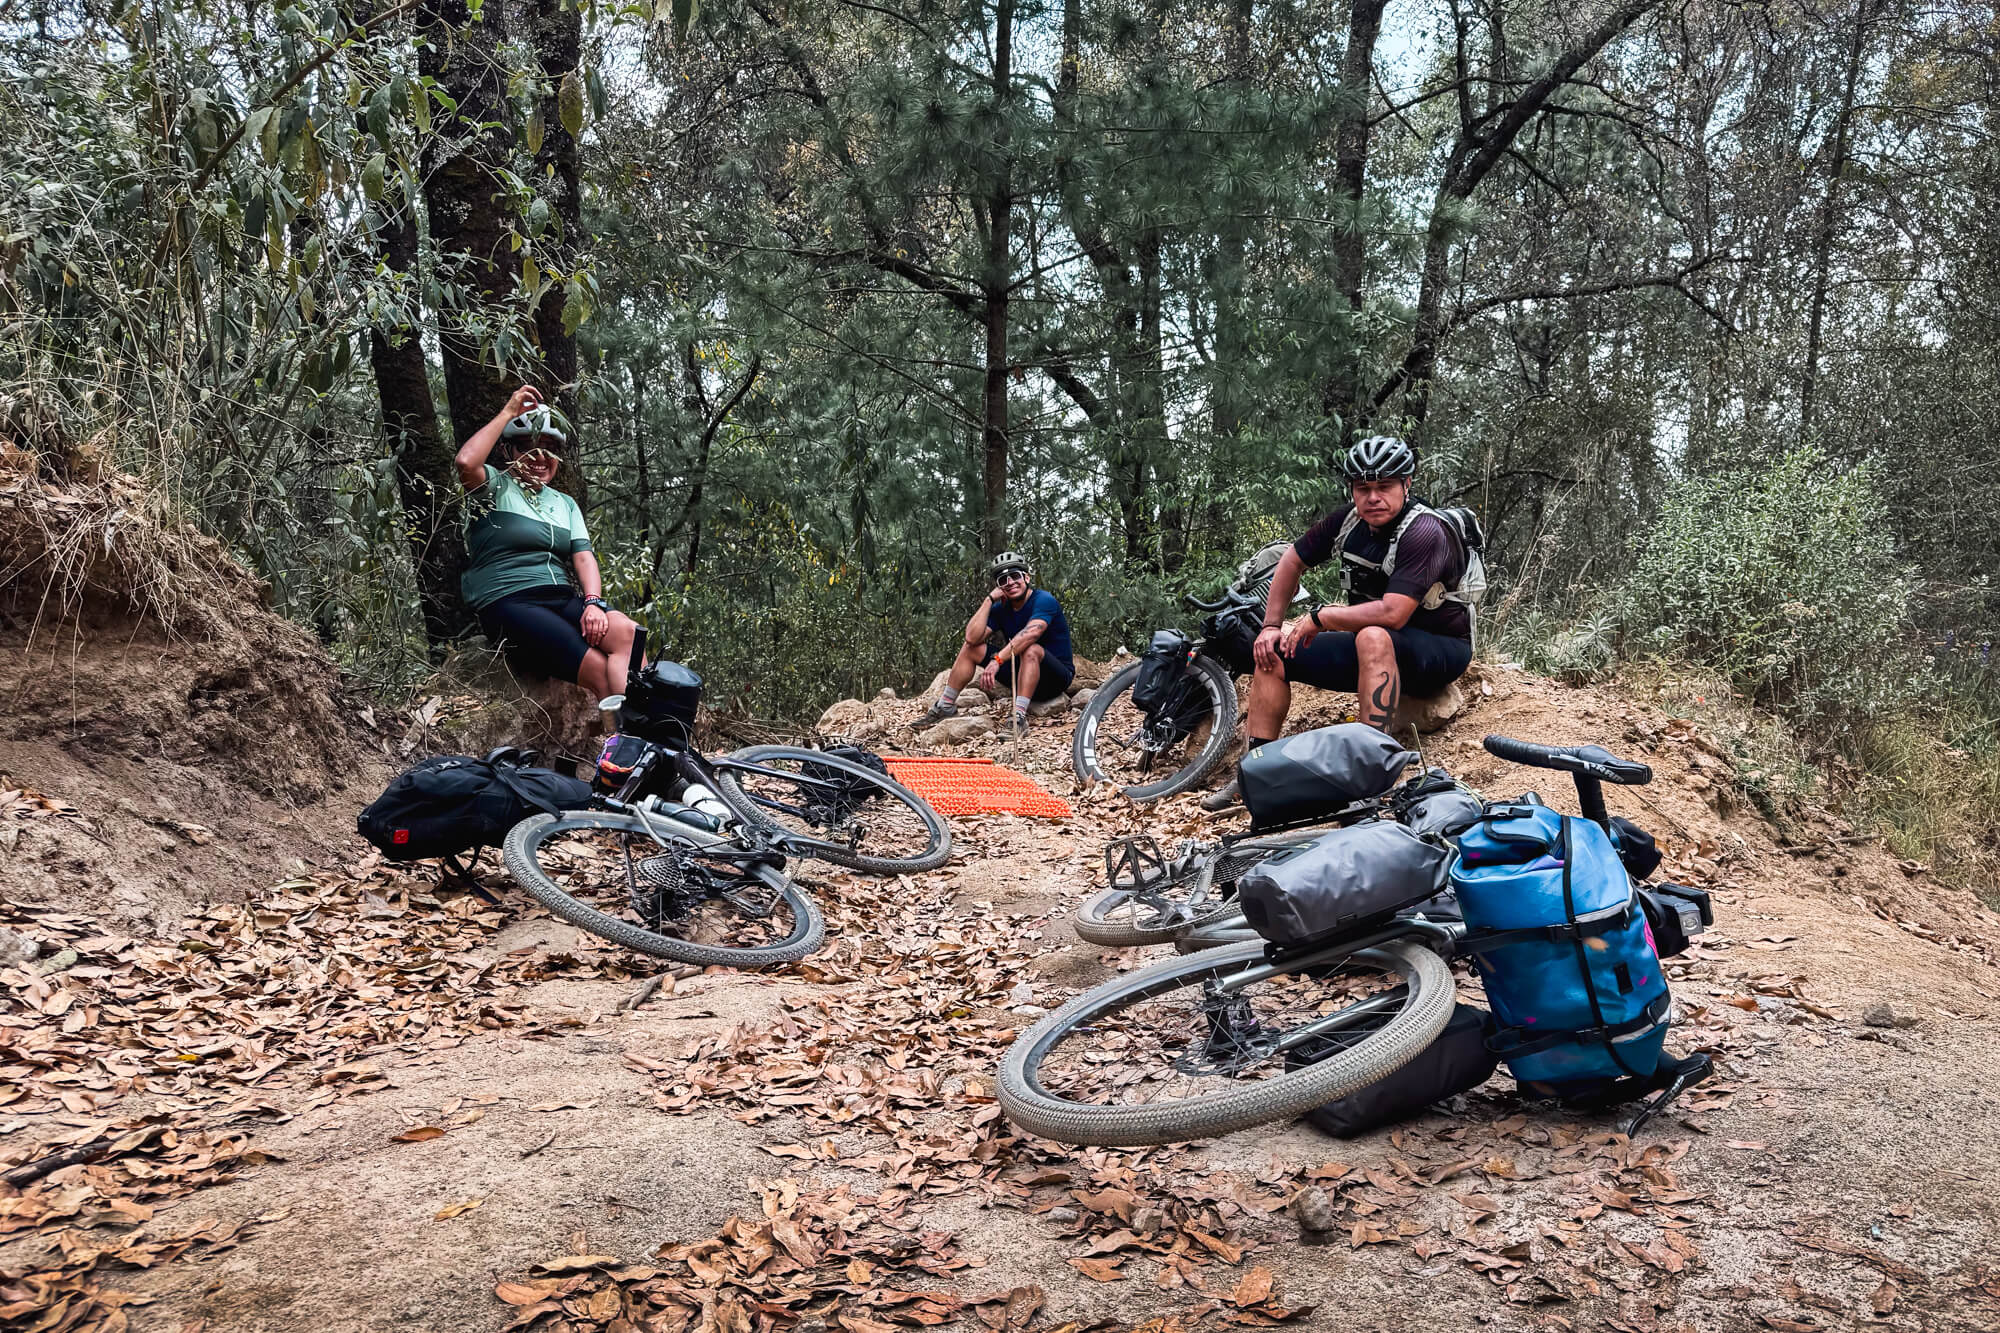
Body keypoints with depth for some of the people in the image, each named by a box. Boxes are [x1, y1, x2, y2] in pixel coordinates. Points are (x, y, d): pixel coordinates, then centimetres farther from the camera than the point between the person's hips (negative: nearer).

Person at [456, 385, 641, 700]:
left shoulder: (565, 504, 25)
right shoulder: (497, 486, 9)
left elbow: (583, 556, 11)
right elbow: (467, 462, -15)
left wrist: (593, 602, -10)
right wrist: (508, 412, -5)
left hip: (562, 600, 5)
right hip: (508, 603, -5)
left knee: (626, 633, -30)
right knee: (600, 671, -29)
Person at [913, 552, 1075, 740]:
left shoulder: (1044, 600, -17)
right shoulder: (1001, 609, 1)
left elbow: (1031, 633, -37)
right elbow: (972, 637, -13)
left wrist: (997, 660, -45)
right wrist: (990, 599, -13)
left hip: (1056, 676, -6)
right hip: (1022, 674, 6)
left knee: (1030, 649, -38)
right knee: (970, 648, -1)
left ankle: (1019, 718, -40)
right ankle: (945, 707, 3)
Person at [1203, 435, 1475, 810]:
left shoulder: (1424, 532, -24)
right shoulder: (1348, 520, -4)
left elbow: (1392, 614, -34)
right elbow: (1292, 561, 11)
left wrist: (1318, 618, -23)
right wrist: (1272, 626, 4)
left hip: (1438, 651, -7)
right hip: (1370, 652, 8)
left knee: (1373, 637, -39)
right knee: (1274, 648, -1)